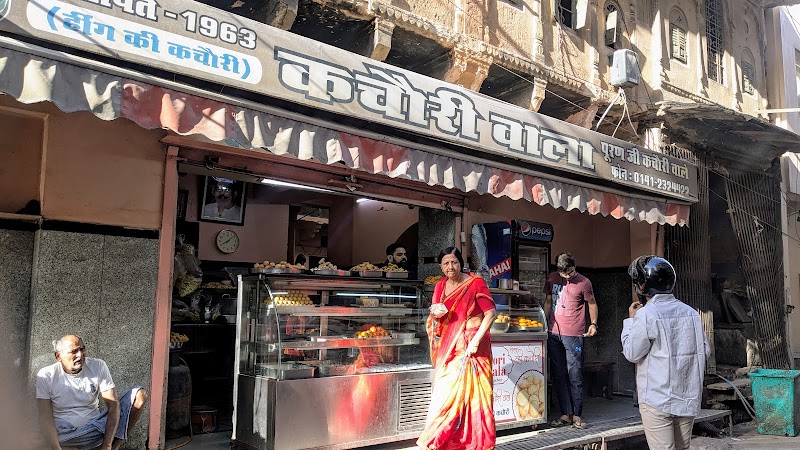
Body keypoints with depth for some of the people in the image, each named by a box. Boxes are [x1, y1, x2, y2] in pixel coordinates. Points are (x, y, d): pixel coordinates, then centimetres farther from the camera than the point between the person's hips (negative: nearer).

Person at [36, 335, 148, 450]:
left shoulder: (98, 366, -3)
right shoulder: (45, 376, -7)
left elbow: (113, 405, -9)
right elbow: (46, 418, -13)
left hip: (95, 428, 2)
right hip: (65, 437, -2)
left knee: (139, 394, -11)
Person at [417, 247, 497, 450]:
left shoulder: (475, 283, -7)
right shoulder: (440, 286, 10)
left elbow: (491, 313, -12)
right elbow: (434, 319, 19)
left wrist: (475, 341, -19)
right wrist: (435, 314, -6)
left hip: (471, 348, -5)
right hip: (448, 349, 5)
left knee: (471, 393, -4)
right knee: (445, 394, 4)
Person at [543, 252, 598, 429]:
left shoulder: (583, 282, -3)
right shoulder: (552, 278, 8)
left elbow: (592, 304, 7)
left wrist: (593, 323, -5)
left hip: (573, 335, -4)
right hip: (553, 334, 4)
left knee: (575, 376, -4)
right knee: (558, 375, 7)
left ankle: (576, 416, 5)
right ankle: (565, 415, 15)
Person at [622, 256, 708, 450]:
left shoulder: (646, 314, -15)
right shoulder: (691, 312, 3)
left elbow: (632, 353, -6)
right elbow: (704, 351, 7)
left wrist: (631, 319, 3)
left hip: (657, 400, -6)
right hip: (688, 398, 6)